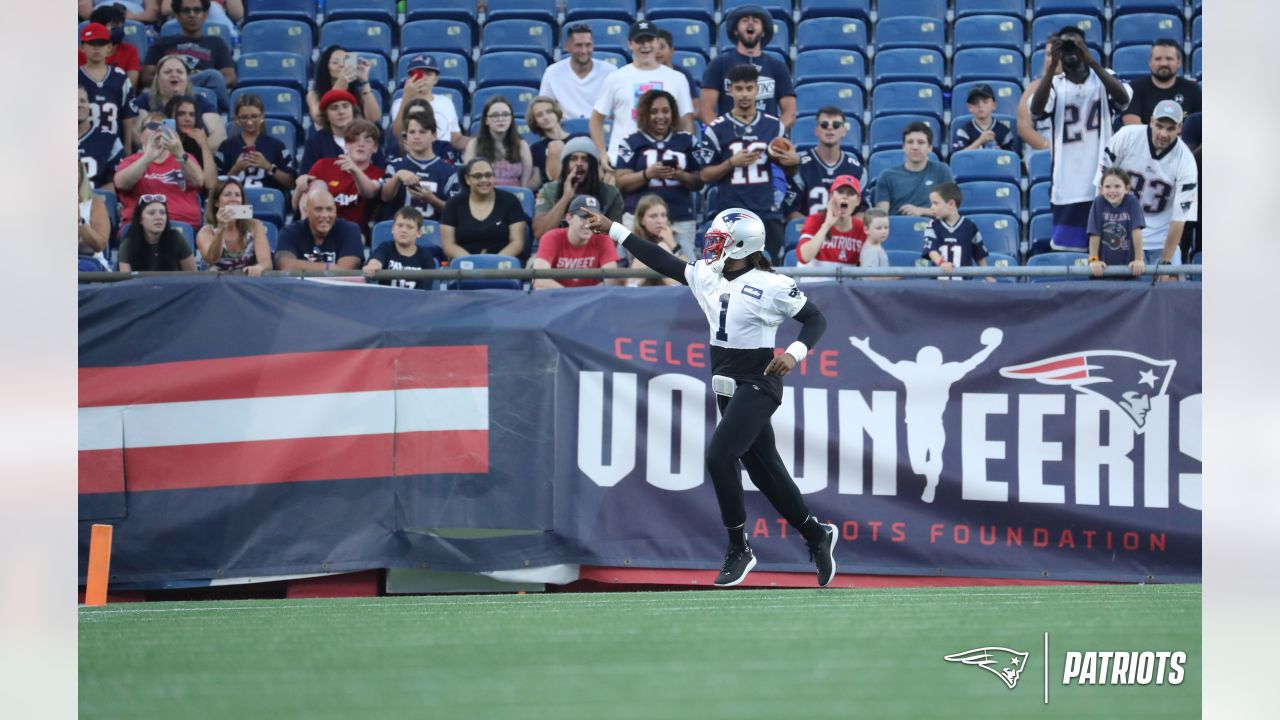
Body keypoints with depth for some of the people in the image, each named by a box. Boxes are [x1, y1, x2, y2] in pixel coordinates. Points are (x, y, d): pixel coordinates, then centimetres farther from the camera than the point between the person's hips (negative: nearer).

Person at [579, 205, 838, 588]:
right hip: (728, 387, 7)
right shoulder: (707, 276, 6)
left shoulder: (772, 286, -13)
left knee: (720, 456, -20)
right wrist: (612, 230, 10)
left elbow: (815, 318, -6)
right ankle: (816, 535, 27)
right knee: (763, 470, 11)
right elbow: (663, 261, 11)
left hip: (758, 386, -7)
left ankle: (739, 549, -10)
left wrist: (794, 353, -23)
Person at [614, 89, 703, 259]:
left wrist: (681, 176, -10)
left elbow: (699, 182, 12)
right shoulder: (632, 143, 7)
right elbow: (622, 183, 1)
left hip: (682, 220, 2)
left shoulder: (686, 142, 13)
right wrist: (648, 174, -16)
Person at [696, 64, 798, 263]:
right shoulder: (717, 129, 2)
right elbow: (705, 175, 3)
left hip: (767, 213, 2)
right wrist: (731, 163, -13)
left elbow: (790, 170, 15)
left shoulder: (774, 126, 8)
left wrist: (793, 161, -8)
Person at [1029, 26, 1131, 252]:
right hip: (1068, 189, 0)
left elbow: (1123, 99, -17)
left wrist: (1091, 62, -24)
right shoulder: (1055, 84, 4)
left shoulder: (1103, 78, 4)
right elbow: (1036, 111, -14)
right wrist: (1051, 69, -23)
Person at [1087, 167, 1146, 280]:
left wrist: (1139, 260, -17)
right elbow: (1095, 234, -10)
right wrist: (1094, 260, -12)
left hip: (1127, 265, 0)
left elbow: (1136, 231, -13)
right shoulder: (1098, 203, -9)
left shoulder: (1132, 202, -10)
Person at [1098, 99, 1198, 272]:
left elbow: (1179, 218, -14)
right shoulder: (1126, 137, -15)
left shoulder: (1185, 161, -16)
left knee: (1170, 281, -9)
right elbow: (1104, 184, -4)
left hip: (1161, 231, 0)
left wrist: (1166, 261, -17)